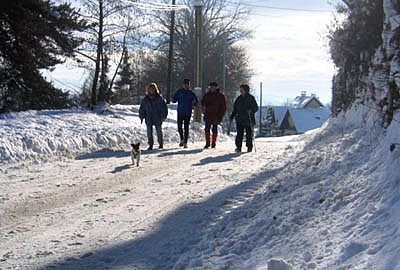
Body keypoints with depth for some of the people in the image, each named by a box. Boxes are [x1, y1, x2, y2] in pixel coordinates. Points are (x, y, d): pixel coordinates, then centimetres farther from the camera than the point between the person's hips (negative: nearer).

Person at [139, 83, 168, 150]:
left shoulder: (159, 98, -2)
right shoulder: (145, 99, 5)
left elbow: (164, 107, 0)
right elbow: (142, 108, 11)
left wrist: (163, 116, -6)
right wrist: (141, 117, 5)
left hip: (158, 119, -2)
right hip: (149, 119, 2)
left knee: (159, 131, 8)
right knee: (149, 132, -2)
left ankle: (161, 144, 24)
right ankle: (150, 145, 6)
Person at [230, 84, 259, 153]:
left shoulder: (251, 98, -1)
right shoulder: (239, 98, 13)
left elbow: (256, 108, -4)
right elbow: (235, 109, 19)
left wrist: (251, 111, -22)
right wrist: (232, 116, 12)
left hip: (248, 120, -3)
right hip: (240, 119, 3)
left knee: (249, 134, 2)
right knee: (239, 134, -4)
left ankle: (249, 147, 13)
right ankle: (238, 147, -3)